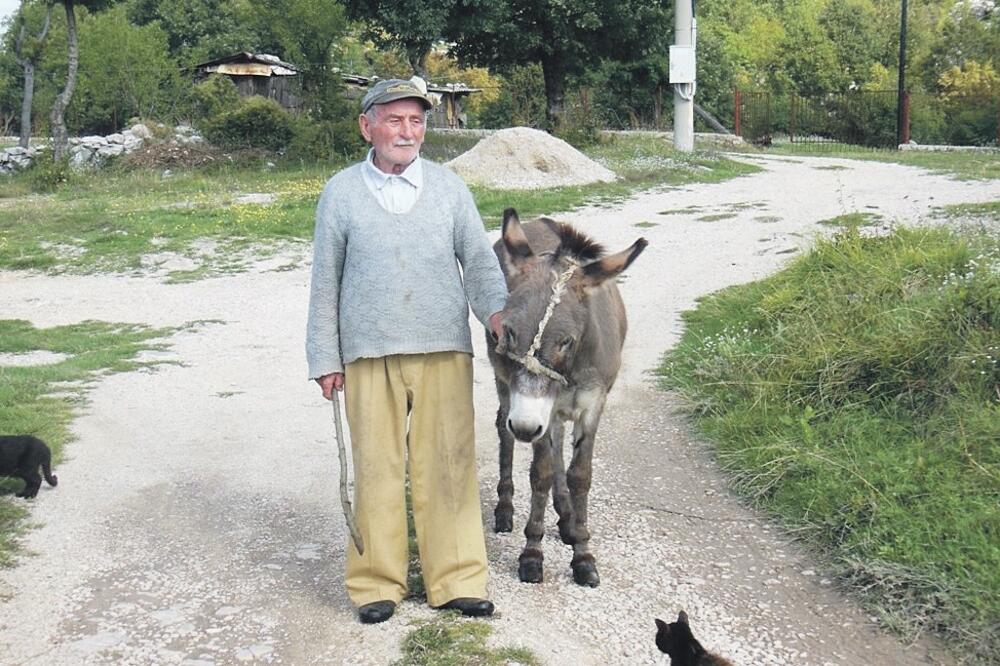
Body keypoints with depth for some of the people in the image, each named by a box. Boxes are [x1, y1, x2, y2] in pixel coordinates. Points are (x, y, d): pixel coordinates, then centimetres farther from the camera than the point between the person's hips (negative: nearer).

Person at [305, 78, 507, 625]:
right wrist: (325, 359, 4)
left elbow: (478, 258, 8)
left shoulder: (448, 187, 8)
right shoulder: (341, 193, 5)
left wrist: (495, 310, -11)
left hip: (444, 349, 1)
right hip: (368, 354, -1)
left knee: (448, 463, 2)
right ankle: (376, 582, 16)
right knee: (376, 466, 3)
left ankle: (457, 579, 12)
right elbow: (325, 282, 7)